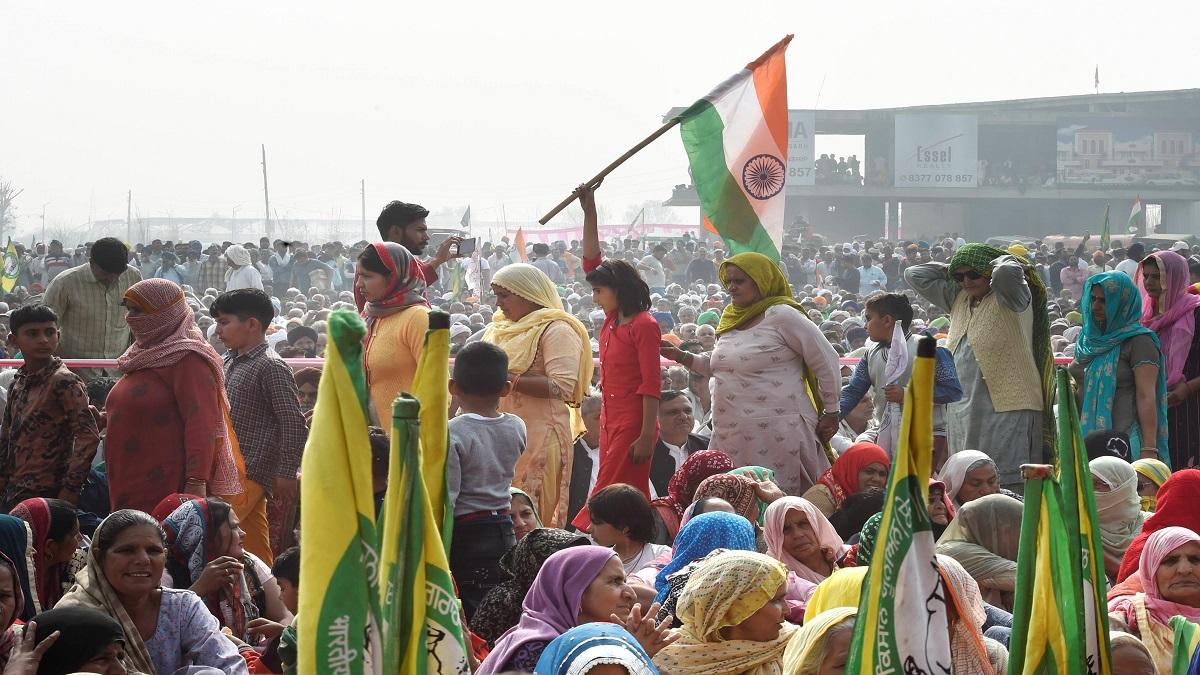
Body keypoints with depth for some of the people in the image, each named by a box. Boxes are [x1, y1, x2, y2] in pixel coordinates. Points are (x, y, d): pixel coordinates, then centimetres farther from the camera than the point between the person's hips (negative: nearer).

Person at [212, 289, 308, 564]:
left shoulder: (271, 367, -11)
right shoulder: (230, 362, 15)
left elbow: (294, 424, -14)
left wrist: (286, 474, -14)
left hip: (250, 472, -9)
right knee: (256, 551, 11)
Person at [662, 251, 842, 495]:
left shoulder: (781, 316, -8)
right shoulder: (731, 320, 16)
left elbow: (827, 362, -6)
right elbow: (719, 365, 32)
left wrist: (831, 414, -2)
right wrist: (681, 357, 17)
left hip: (776, 433, -8)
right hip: (733, 435, 8)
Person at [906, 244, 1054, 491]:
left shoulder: (1010, 299, -5)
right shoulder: (958, 299, 15)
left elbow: (1007, 272, -27)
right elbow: (915, 275, 20)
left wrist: (1002, 261, -6)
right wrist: (952, 269, 13)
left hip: (1006, 410, -7)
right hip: (963, 413, 8)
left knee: (1008, 488, -11)